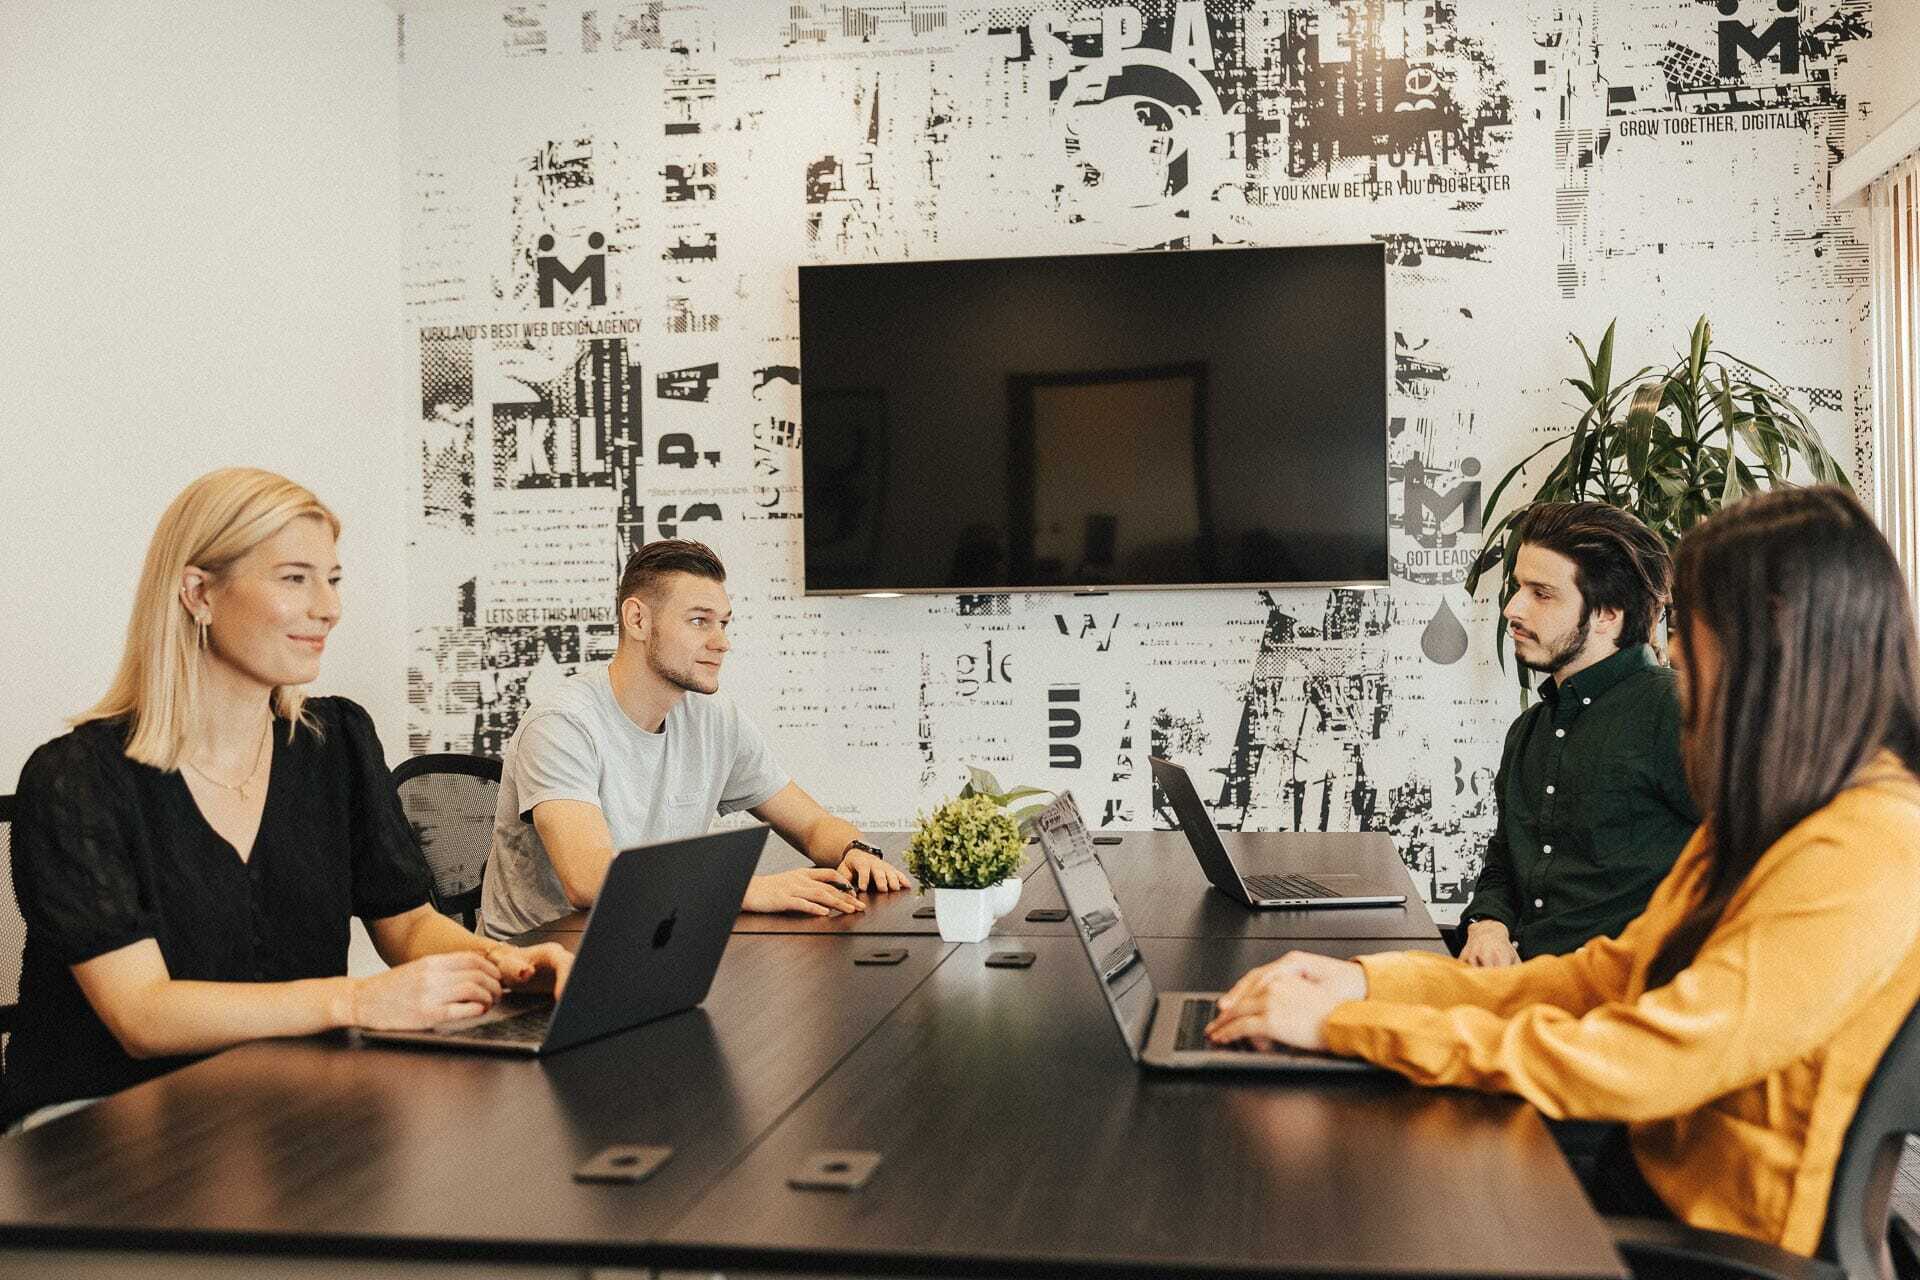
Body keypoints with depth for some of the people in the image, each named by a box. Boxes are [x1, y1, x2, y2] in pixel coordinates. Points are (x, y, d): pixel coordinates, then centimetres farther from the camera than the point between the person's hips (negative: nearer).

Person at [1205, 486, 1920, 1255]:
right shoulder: (1767, 822, 9)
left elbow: (1634, 1067, -26)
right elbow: (1610, 974, 7)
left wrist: (1343, 1024, -22)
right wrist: (1367, 982, -4)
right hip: (1649, 1172, 8)